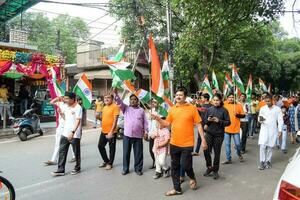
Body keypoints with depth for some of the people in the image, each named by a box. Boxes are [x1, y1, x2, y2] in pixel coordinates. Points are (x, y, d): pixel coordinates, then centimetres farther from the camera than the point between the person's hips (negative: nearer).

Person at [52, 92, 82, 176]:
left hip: (75, 135, -7)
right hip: (65, 133, 7)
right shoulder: (66, 107, 10)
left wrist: (72, 132, -32)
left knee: (76, 152, 8)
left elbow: (78, 121, -22)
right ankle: (60, 170, 14)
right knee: (62, 151, 6)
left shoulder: (78, 108, -14)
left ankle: (77, 168, 24)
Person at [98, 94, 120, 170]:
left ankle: (110, 163, 21)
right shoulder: (104, 107, 12)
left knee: (111, 148, 6)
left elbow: (115, 120, -18)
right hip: (103, 131, 8)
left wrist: (111, 131, -22)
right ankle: (106, 161, 31)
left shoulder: (115, 106, -13)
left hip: (111, 132, -8)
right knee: (100, 146, 14)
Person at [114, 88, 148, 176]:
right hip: (127, 134, 1)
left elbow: (145, 122, 8)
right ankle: (125, 169, 21)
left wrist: (146, 131, 0)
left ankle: (138, 169, 20)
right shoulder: (126, 108, 9)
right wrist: (116, 93, -21)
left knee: (138, 153, 6)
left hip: (138, 135, 0)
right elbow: (119, 102, -6)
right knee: (126, 153, 8)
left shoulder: (141, 110, 8)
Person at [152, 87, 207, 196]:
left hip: (187, 144, -4)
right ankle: (177, 188, 27)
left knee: (186, 165, 2)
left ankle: (192, 178, 36)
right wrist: (158, 119, -8)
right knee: (174, 166, 11)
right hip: (174, 143, 4)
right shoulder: (172, 109, 5)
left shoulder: (192, 108, -6)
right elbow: (167, 123, 9)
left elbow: (199, 125, -3)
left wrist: (203, 140, -6)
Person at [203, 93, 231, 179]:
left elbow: (228, 122, -5)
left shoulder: (224, 110, -4)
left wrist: (219, 121, -19)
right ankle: (209, 167, 23)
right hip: (209, 133, 2)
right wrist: (208, 120, -12)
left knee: (217, 153, 6)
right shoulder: (209, 109, 4)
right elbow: (204, 120, 9)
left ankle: (215, 170, 24)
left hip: (219, 134, -2)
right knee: (206, 151, -1)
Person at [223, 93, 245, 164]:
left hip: (236, 128, -1)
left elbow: (243, 115, 3)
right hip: (226, 128, 1)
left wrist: (238, 115, -14)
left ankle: (239, 154, 32)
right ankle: (228, 159, 17)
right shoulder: (225, 105, 3)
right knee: (227, 144, 6)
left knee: (238, 144, 2)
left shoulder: (239, 105, 1)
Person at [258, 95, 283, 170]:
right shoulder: (262, 108, 3)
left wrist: (280, 131, -4)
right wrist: (260, 120, -18)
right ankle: (262, 162, -1)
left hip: (273, 130, 0)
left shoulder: (277, 109, 0)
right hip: (264, 129, 0)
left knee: (270, 147, 7)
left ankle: (268, 161, 21)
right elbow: (259, 119, 6)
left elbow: (280, 120, 1)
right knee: (262, 146, -9)